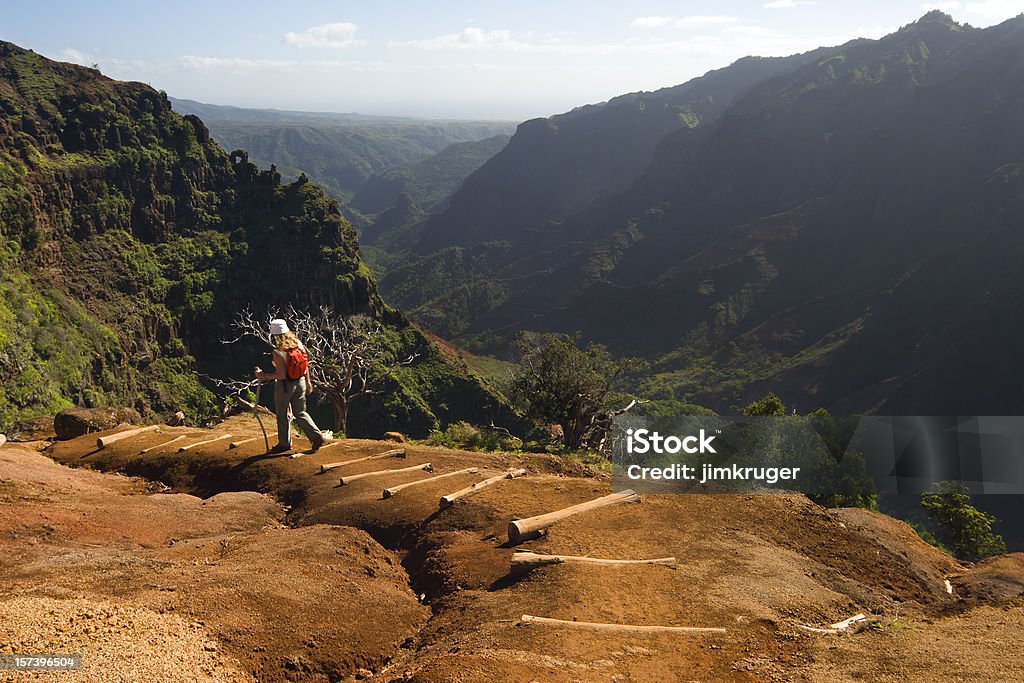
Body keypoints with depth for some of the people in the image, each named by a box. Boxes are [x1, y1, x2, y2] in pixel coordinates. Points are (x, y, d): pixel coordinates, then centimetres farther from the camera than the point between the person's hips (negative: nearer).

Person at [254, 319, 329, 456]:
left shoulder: (278, 352, -24)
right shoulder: (298, 344, -4)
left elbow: (281, 374, -24)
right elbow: (306, 365, 4)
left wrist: (264, 376, -14)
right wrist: (308, 381, 15)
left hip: (285, 385, -6)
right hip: (300, 382, 6)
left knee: (282, 415, 13)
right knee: (300, 412, 17)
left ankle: (284, 443, 26)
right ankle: (317, 436, 7)